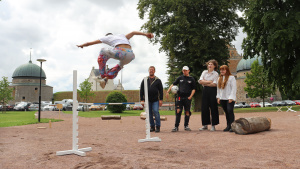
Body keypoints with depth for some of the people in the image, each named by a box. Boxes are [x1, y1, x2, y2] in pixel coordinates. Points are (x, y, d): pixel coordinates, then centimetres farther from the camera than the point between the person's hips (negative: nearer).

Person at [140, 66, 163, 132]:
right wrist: (142, 99, 0)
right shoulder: (145, 80, 8)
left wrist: (161, 100, -5)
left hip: (155, 100, -2)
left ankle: (158, 126, 1)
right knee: (149, 113, 5)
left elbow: (161, 90, 3)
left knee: (156, 112, -11)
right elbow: (141, 90, 7)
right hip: (147, 100, 2)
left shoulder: (158, 80, 5)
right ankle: (152, 126, 16)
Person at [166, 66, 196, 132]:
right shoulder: (180, 78, 11)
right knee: (178, 111, -6)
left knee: (187, 112, 5)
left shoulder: (191, 79, 8)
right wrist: (168, 91, -2)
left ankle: (186, 126, 16)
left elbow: (193, 89, 8)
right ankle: (176, 126, -4)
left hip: (187, 97, 0)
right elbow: (173, 84, 10)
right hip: (180, 97, 0)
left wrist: (190, 96, -7)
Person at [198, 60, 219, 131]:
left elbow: (215, 84, -10)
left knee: (213, 108, -2)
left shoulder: (216, 74, 1)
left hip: (212, 91, -4)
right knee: (204, 108, 2)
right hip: (205, 91, 4)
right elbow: (200, 81, 1)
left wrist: (205, 83, -6)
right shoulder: (204, 72, 13)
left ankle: (213, 125, 5)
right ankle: (205, 125, 11)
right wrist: (209, 81, -8)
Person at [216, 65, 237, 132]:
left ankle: (232, 126, -8)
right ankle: (228, 126, 12)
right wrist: (218, 97, 11)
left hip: (229, 98, -6)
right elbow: (218, 88, 19)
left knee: (230, 111, -14)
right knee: (226, 112, 7)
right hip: (222, 99, 6)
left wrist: (231, 98, -14)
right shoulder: (220, 78, 16)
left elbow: (234, 88, -8)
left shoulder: (231, 77, -3)